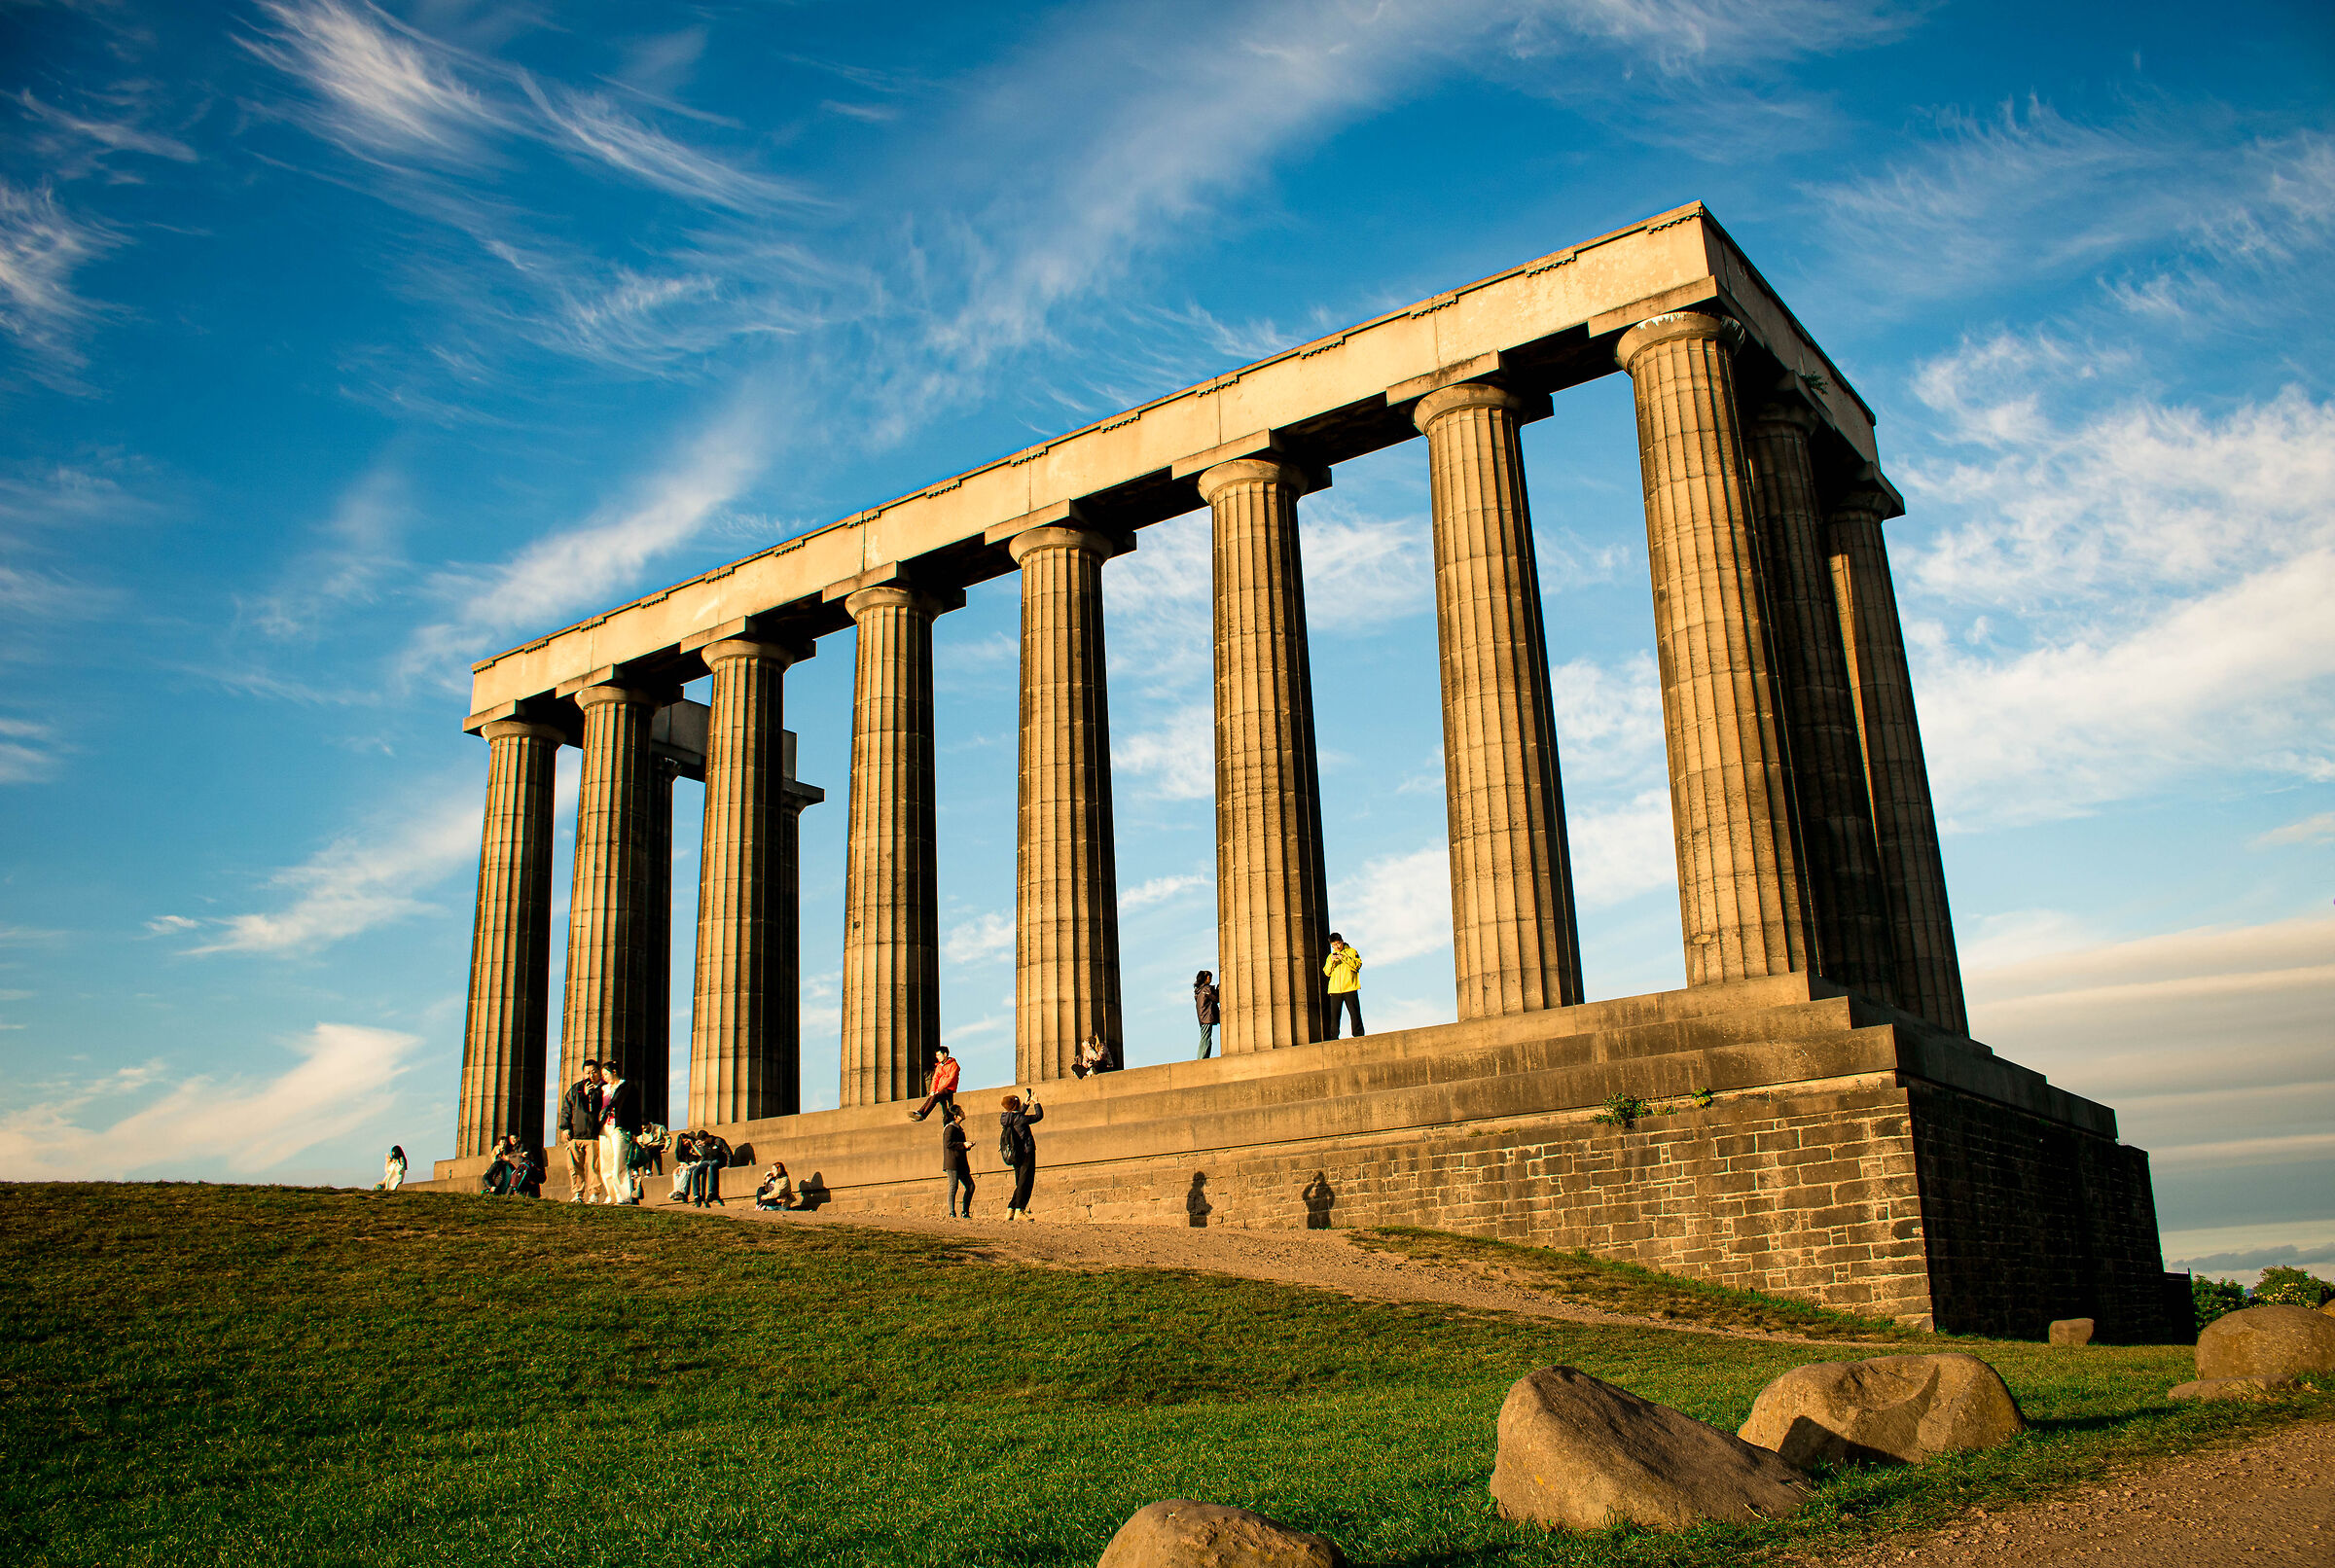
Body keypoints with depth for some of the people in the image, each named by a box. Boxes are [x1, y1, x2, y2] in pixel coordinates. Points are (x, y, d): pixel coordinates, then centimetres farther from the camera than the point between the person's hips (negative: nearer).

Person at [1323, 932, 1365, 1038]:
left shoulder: (1351, 952, 10)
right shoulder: (1330, 956, 20)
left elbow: (1357, 965, -3)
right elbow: (1327, 972, 11)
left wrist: (1344, 958, -12)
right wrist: (1331, 962, -7)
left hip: (1350, 988, -3)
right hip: (1335, 989, 3)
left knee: (1355, 1013, -5)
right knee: (1334, 1014, -2)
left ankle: (1358, 1035, -1)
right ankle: (1333, 1037, 0)